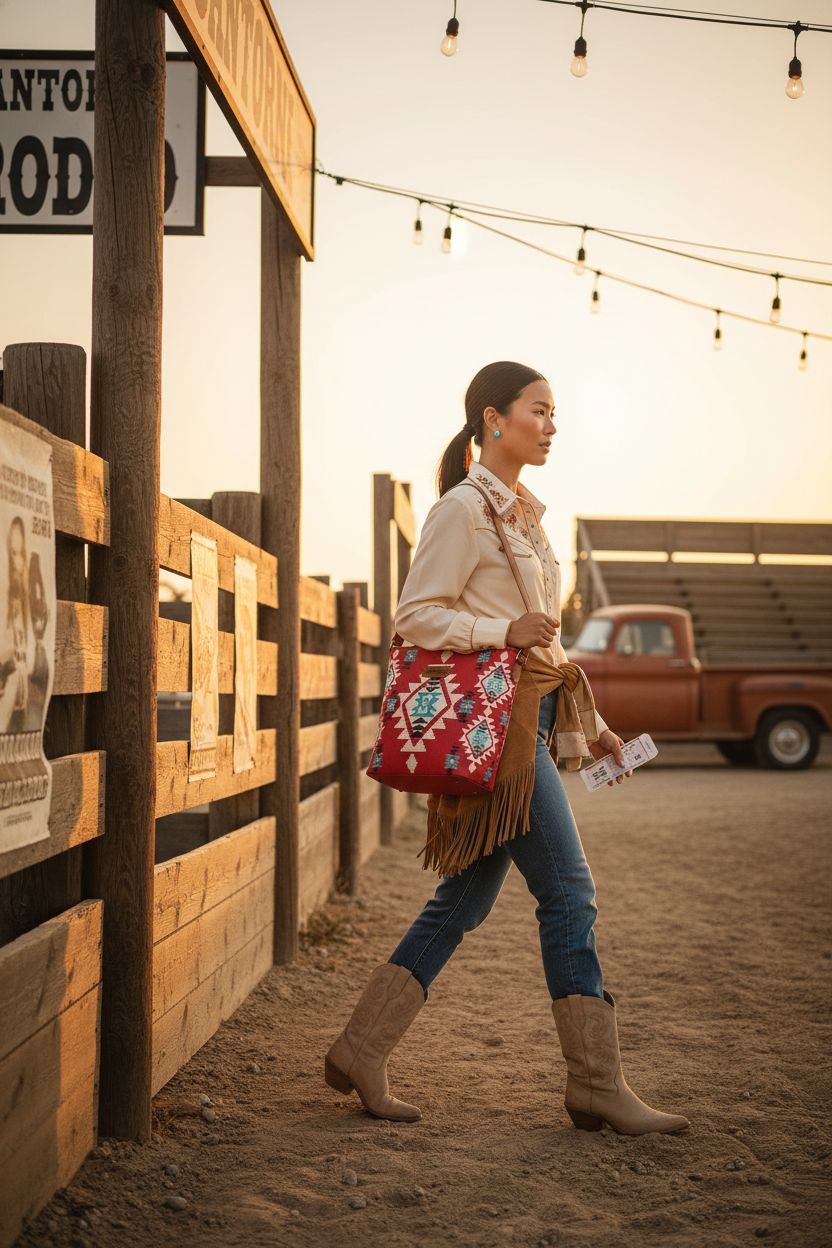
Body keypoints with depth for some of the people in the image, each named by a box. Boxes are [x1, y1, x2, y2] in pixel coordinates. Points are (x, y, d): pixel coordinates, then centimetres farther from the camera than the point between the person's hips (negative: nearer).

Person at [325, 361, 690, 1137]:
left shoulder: (525, 514, 19)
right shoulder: (463, 508, -8)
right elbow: (415, 616, -12)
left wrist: (588, 722, 20)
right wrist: (507, 631, -20)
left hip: (530, 718, 9)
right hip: (491, 720, -9)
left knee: (467, 895, 9)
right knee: (568, 893, -6)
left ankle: (360, 1052, 16)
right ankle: (597, 1087, 3)